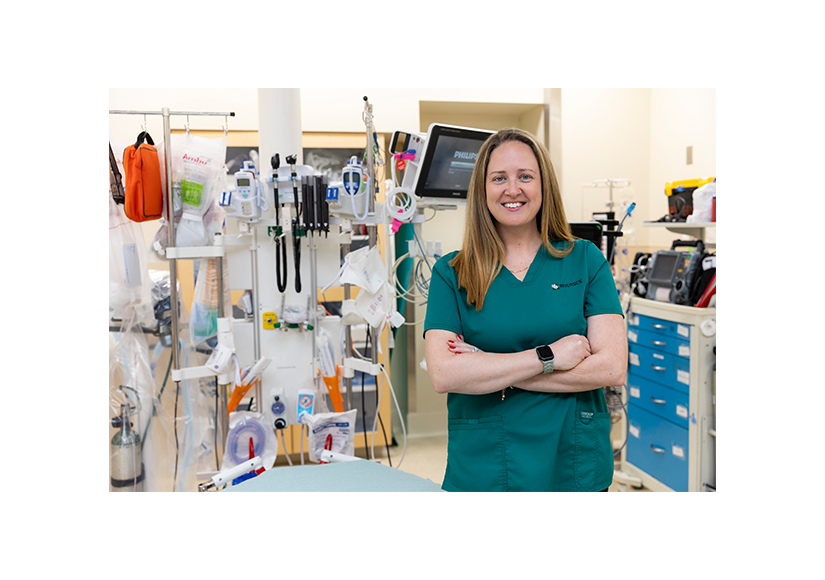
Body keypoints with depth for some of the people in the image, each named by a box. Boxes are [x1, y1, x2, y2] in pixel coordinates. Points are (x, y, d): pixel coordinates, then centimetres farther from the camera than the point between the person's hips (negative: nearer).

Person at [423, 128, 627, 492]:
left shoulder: (585, 260, 0)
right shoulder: (450, 273, -2)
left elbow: (612, 368, -10)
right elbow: (443, 375, -14)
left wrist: (489, 370, -14)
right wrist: (548, 356, -17)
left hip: (574, 466, 1)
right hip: (479, 471, 0)